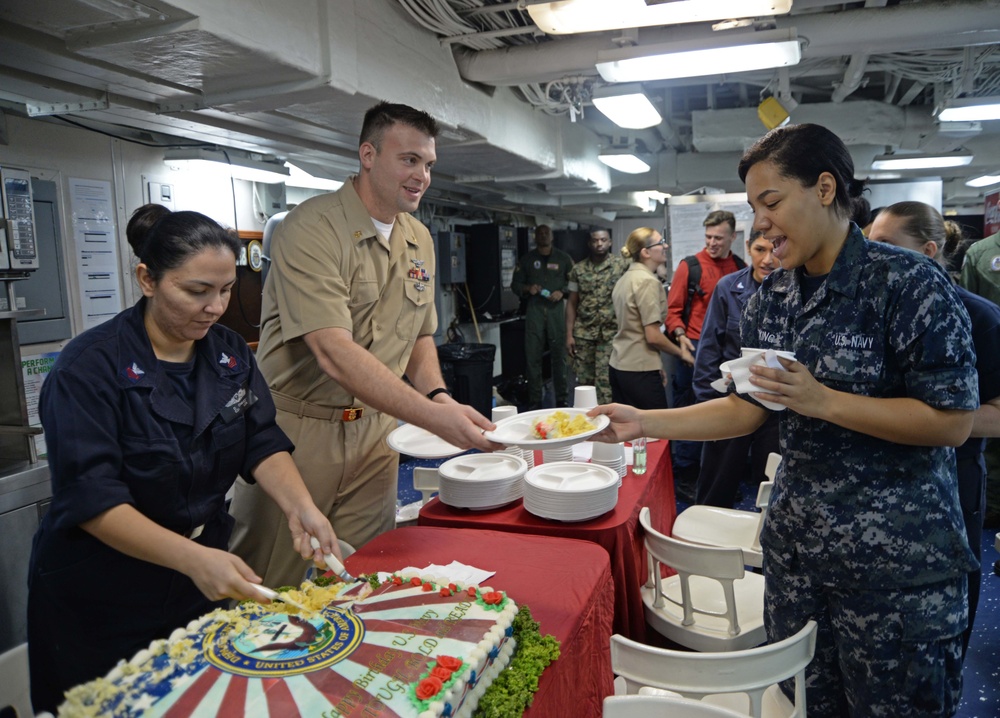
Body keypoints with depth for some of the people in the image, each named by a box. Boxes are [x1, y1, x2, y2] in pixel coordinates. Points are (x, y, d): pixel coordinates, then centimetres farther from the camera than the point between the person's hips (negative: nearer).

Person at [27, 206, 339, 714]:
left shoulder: (230, 352, -2)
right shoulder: (91, 366, -20)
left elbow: (262, 444, -6)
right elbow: (90, 498, -25)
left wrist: (298, 506, -25)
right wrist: (191, 557, -37)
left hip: (203, 586, 5)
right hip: (103, 604, -5)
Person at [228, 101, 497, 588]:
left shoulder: (419, 239, 7)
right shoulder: (310, 230, -17)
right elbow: (334, 353, -28)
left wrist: (438, 395, -7)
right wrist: (432, 416, -35)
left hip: (375, 430, 6)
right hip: (298, 428, -6)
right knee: (273, 588, 8)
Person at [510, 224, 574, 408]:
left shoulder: (563, 258, 9)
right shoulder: (526, 260, 12)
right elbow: (515, 284, 12)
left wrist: (562, 292, -10)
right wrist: (527, 289, -7)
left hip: (556, 309, -1)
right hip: (534, 310, 1)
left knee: (559, 355, 1)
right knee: (533, 356, -2)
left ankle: (561, 399, 10)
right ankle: (534, 401, 4)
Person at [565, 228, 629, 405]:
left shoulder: (622, 265, 0)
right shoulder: (578, 269, 7)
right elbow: (572, 303, 8)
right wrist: (569, 335, 3)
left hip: (610, 333, -2)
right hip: (583, 334, 3)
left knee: (605, 381, -2)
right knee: (583, 380, 8)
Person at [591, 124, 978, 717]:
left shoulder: (910, 283, -15)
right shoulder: (772, 299, 3)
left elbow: (954, 420, -15)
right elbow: (748, 408, 5)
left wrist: (822, 401, -24)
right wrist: (644, 423, -5)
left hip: (897, 559, -5)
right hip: (795, 545, 6)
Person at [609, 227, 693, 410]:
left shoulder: (625, 278, 11)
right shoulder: (648, 281, -14)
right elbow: (653, 336, -17)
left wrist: (657, 364, 20)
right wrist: (681, 353, -1)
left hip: (618, 366, 8)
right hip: (639, 371, -8)